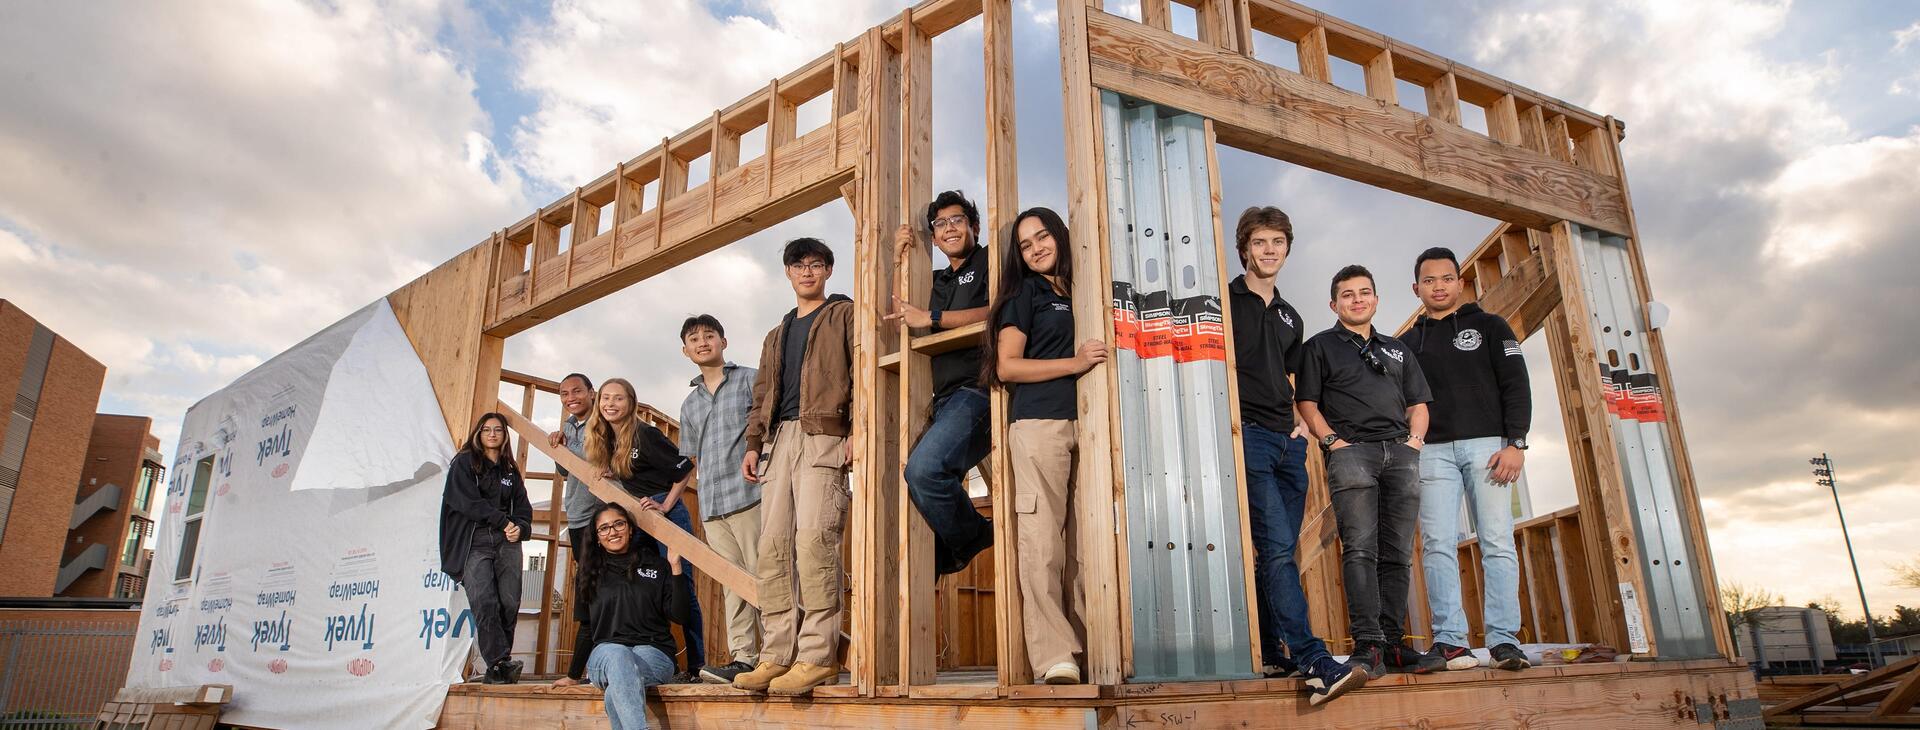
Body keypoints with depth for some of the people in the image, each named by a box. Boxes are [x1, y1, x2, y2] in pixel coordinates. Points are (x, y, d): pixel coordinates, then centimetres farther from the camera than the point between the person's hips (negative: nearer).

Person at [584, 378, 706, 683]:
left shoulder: (645, 434, -14)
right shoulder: (609, 440, 10)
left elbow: (685, 470, -13)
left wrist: (665, 506, -15)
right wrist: (613, 475, 4)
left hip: (667, 513, -9)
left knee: (680, 587, -7)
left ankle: (696, 666, -1)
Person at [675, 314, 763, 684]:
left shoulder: (750, 380, 6)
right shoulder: (689, 404, 21)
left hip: (749, 496, -5)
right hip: (711, 506, 5)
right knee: (734, 583, 5)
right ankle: (742, 657, 5)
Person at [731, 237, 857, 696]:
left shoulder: (844, 315, 11)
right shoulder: (777, 335, 29)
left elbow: (862, 373, -1)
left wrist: (858, 430, -13)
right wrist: (754, 442, 13)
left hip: (823, 435, -6)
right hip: (779, 439, 7)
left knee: (813, 538, -18)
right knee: (773, 546, -1)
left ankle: (818, 655, -16)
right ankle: (777, 655, 1)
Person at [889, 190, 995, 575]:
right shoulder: (937, 280, 27)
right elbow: (900, 322, 22)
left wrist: (930, 318, -9)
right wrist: (902, 262, 16)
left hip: (977, 388, -8)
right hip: (945, 398, 8)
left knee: (924, 467, -26)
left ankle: (971, 540, -3)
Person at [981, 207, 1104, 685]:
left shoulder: (1081, 294, 22)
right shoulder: (1025, 293, 9)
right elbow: (1007, 366, -1)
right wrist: (1076, 363, -6)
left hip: (1085, 425, 5)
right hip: (1039, 424, -5)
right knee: (1042, 542, -9)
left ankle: (1089, 653, 5)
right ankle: (1055, 660, -8)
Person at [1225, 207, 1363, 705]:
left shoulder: (1291, 318, 22)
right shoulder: (1225, 301, 3)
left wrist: (1300, 420, 11)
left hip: (1289, 441, 7)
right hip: (1247, 434, -7)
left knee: (1278, 551, 6)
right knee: (1278, 547, -16)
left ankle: (1271, 654, 13)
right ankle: (1314, 662, -21)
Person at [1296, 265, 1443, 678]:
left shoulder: (1397, 349, 25)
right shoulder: (1321, 347, 12)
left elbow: (1418, 403, 23)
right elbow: (1307, 403, 4)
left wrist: (1415, 438, 4)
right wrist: (1332, 440, -9)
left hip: (1401, 453, 4)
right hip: (1350, 453, -4)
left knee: (1397, 552, 1)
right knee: (1360, 548, -14)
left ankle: (1393, 642, 6)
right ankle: (1367, 644, -17)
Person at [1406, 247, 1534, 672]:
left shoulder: (1490, 326, 11)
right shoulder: (1409, 342, 18)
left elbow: (1516, 386, 3)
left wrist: (1515, 443, -8)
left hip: (1487, 445, -1)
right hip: (1432, 451, 2)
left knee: (1497, 542, -5)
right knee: (1438, 545, -5)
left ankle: (1504, 639, -2)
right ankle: (1448, 639, -4)